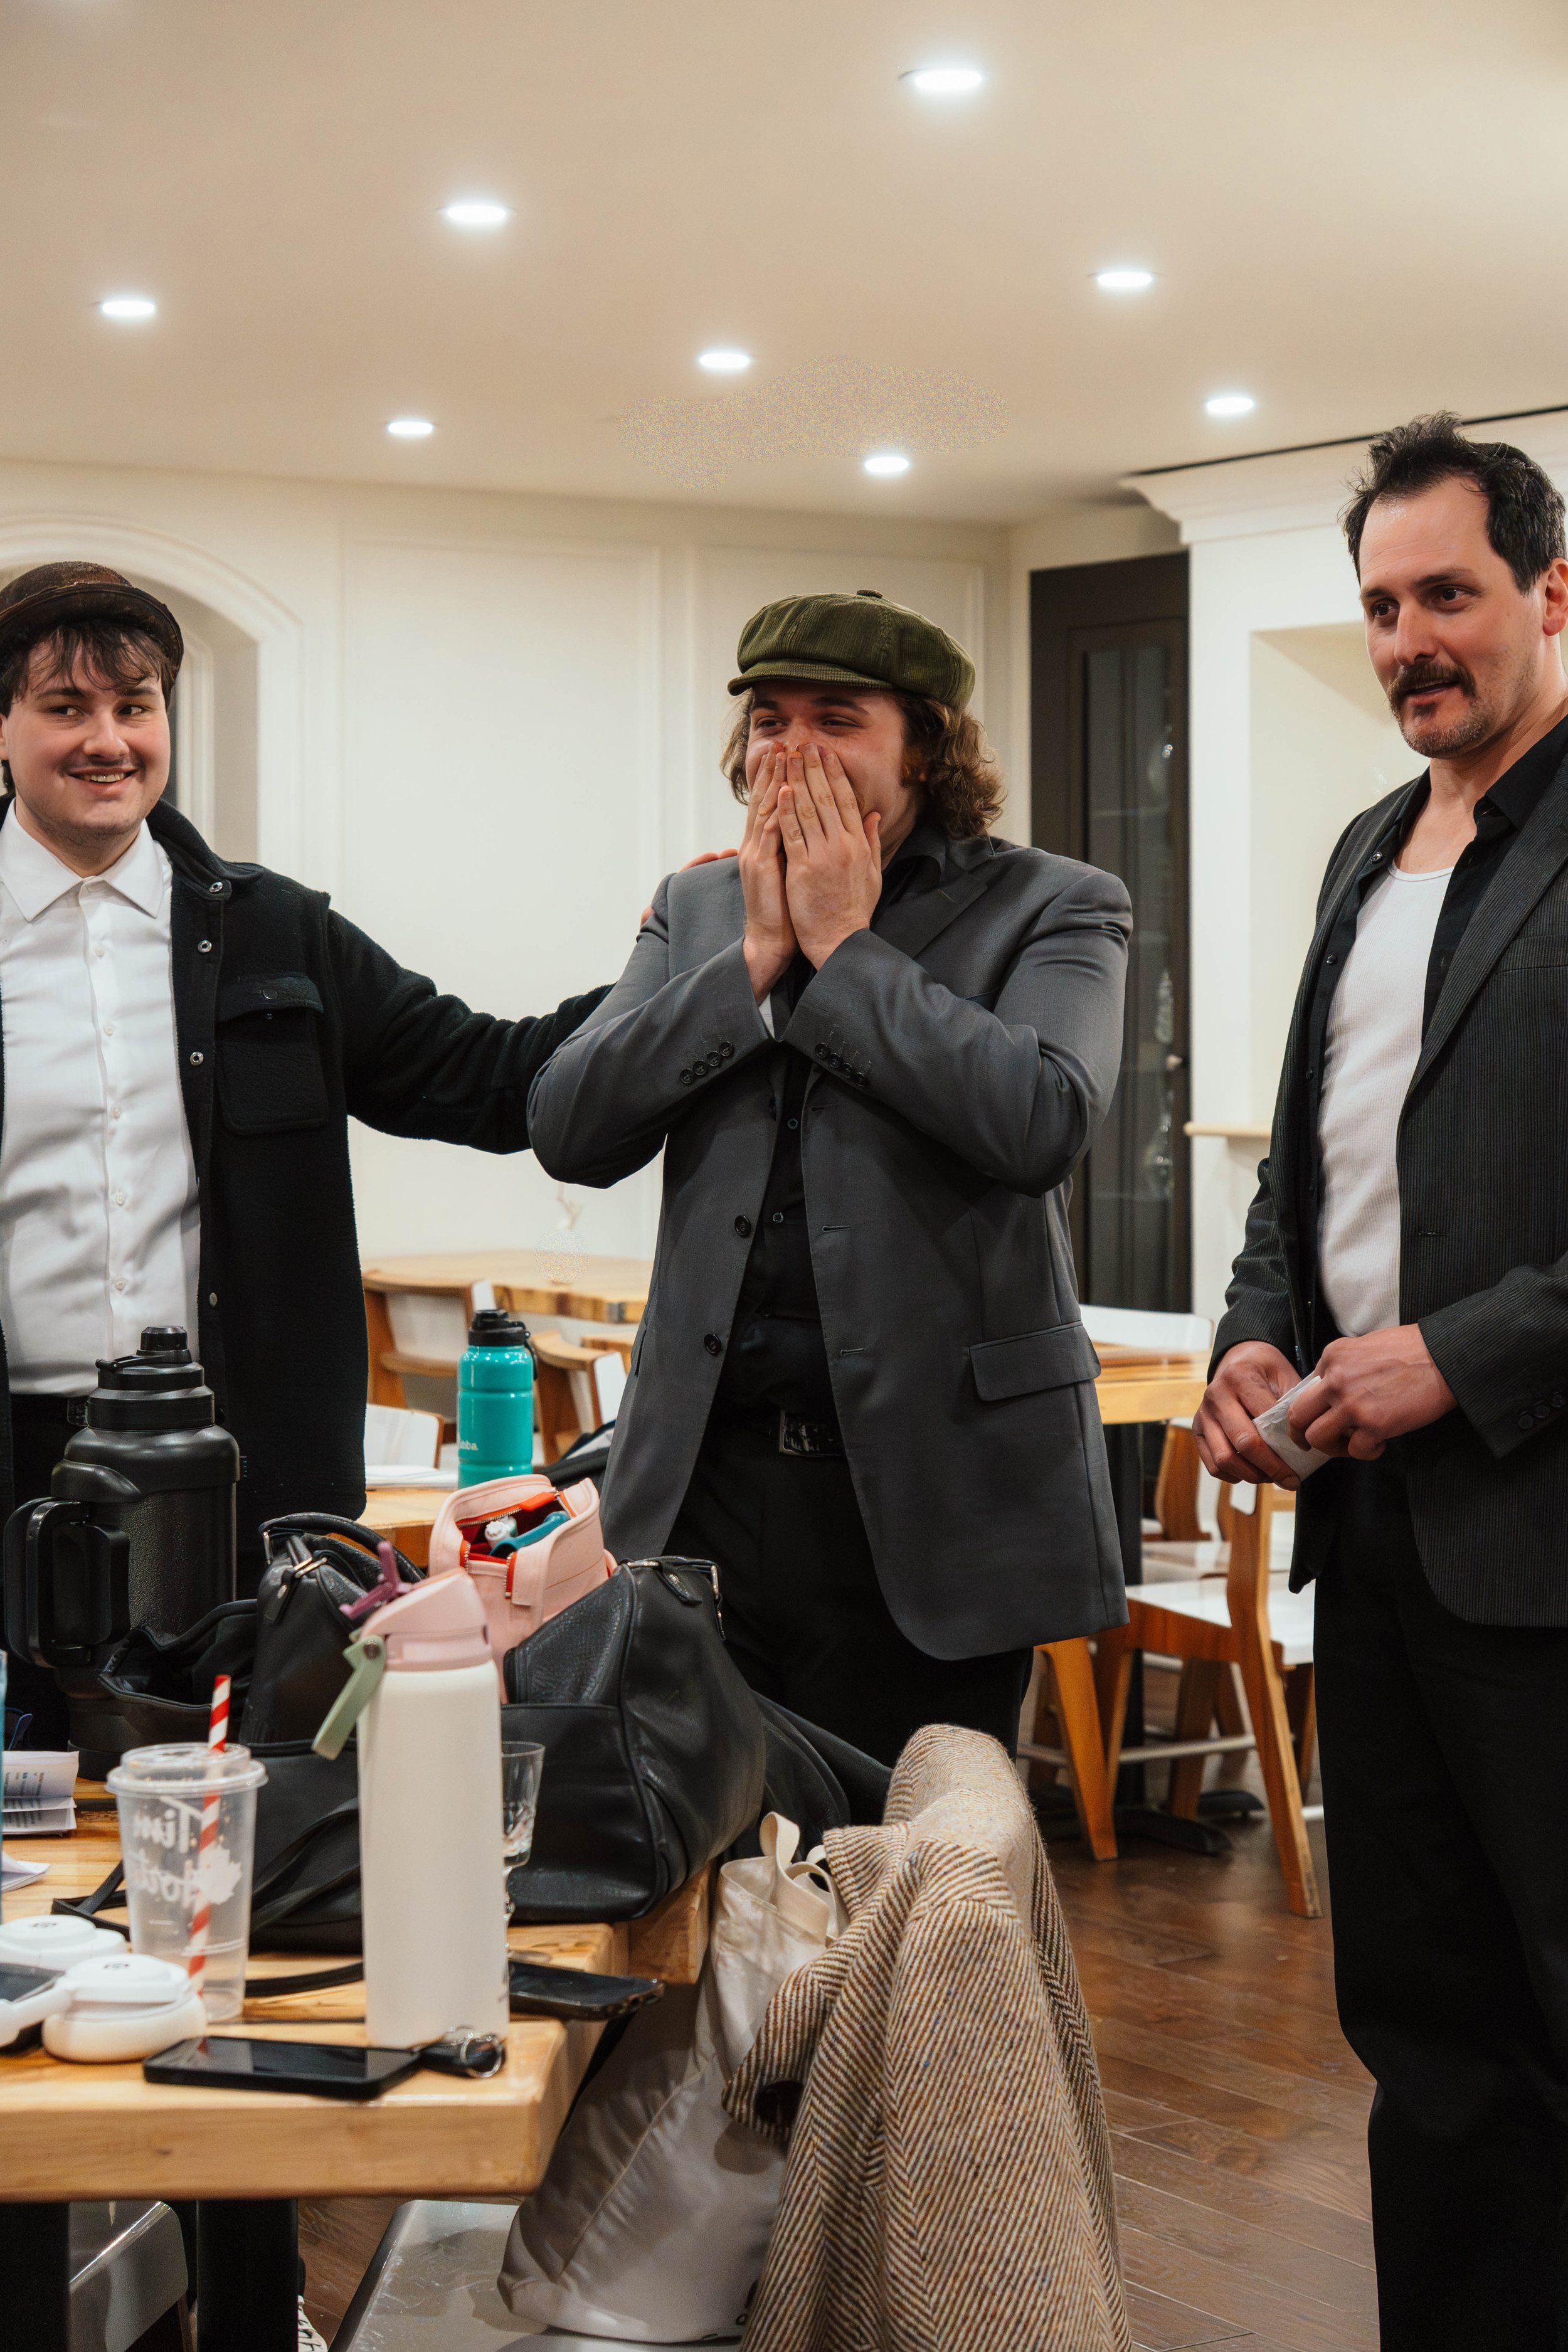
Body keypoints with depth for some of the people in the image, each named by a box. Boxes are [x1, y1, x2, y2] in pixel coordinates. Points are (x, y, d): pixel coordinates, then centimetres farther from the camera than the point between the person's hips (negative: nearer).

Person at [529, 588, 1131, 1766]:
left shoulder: (1054, 907, 0)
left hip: (928, 1492, -3)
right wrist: (759, 956, -6)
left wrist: (844, 946, -11)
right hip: (706, 1480, 4)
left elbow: (1043, 1122, -19)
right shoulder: (696, 909, 13)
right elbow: (568, 1129, 1)